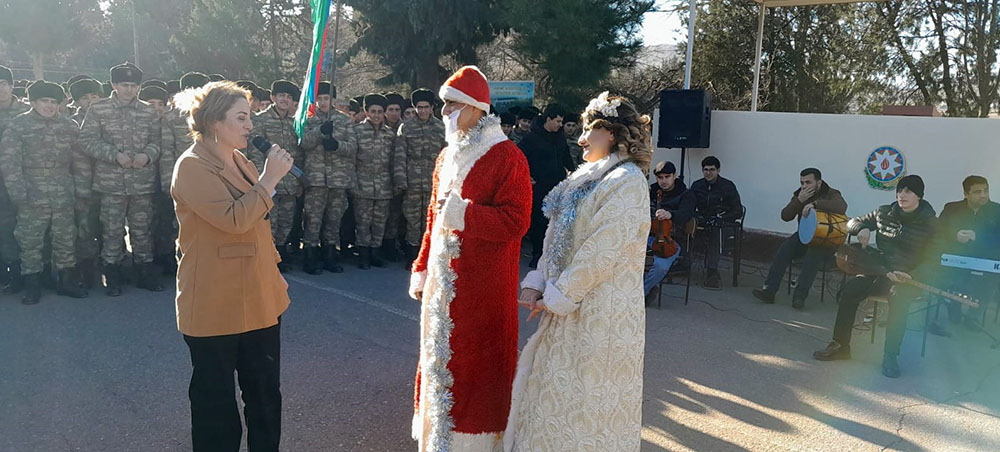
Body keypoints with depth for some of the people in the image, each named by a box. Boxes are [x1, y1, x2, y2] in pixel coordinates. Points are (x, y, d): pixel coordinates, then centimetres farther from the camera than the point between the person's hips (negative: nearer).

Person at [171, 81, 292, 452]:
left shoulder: (240, 162, 12)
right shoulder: (193, 167, -13)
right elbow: (234, 219, -26)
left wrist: (274, 270, 19)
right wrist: (270, 178, -20)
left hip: (259, 298, 8)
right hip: (215, 306, -8)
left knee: (265, 392, 14)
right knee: (216, 399, 7)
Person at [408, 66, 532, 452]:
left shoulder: (506, 157, -11)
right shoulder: (447, 157, 13)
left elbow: (516, 221, -19)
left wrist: (464, 213, -22)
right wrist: (422, 269, 16)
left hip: (483, 286, -7)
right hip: (443, 281, 8)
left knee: (475, 361, 1)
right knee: (439, 357, 14)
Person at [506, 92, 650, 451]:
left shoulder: (627, 181, -14)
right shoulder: (591, 177, 14)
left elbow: (602, 250, -20)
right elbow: (558, 241, 14)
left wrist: (557, 297, -15)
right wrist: (537, 284, 3)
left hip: (602, 310, -9)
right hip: (570, 306, 9)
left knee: (587, 397, 2)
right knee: (555, 390, 15)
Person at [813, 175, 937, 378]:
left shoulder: (930, 223, -5)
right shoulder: (884, 213, 7)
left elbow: (931, 260, -8)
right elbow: (853, 222, 19)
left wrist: (911, 276, -25)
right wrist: (862, 229, -6)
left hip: (910, 278, -4)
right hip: (878, 270, 4)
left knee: (899, 297, -37)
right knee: (849, 290, -22)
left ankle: (891, 357, -24)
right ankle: (840, 345, -10)